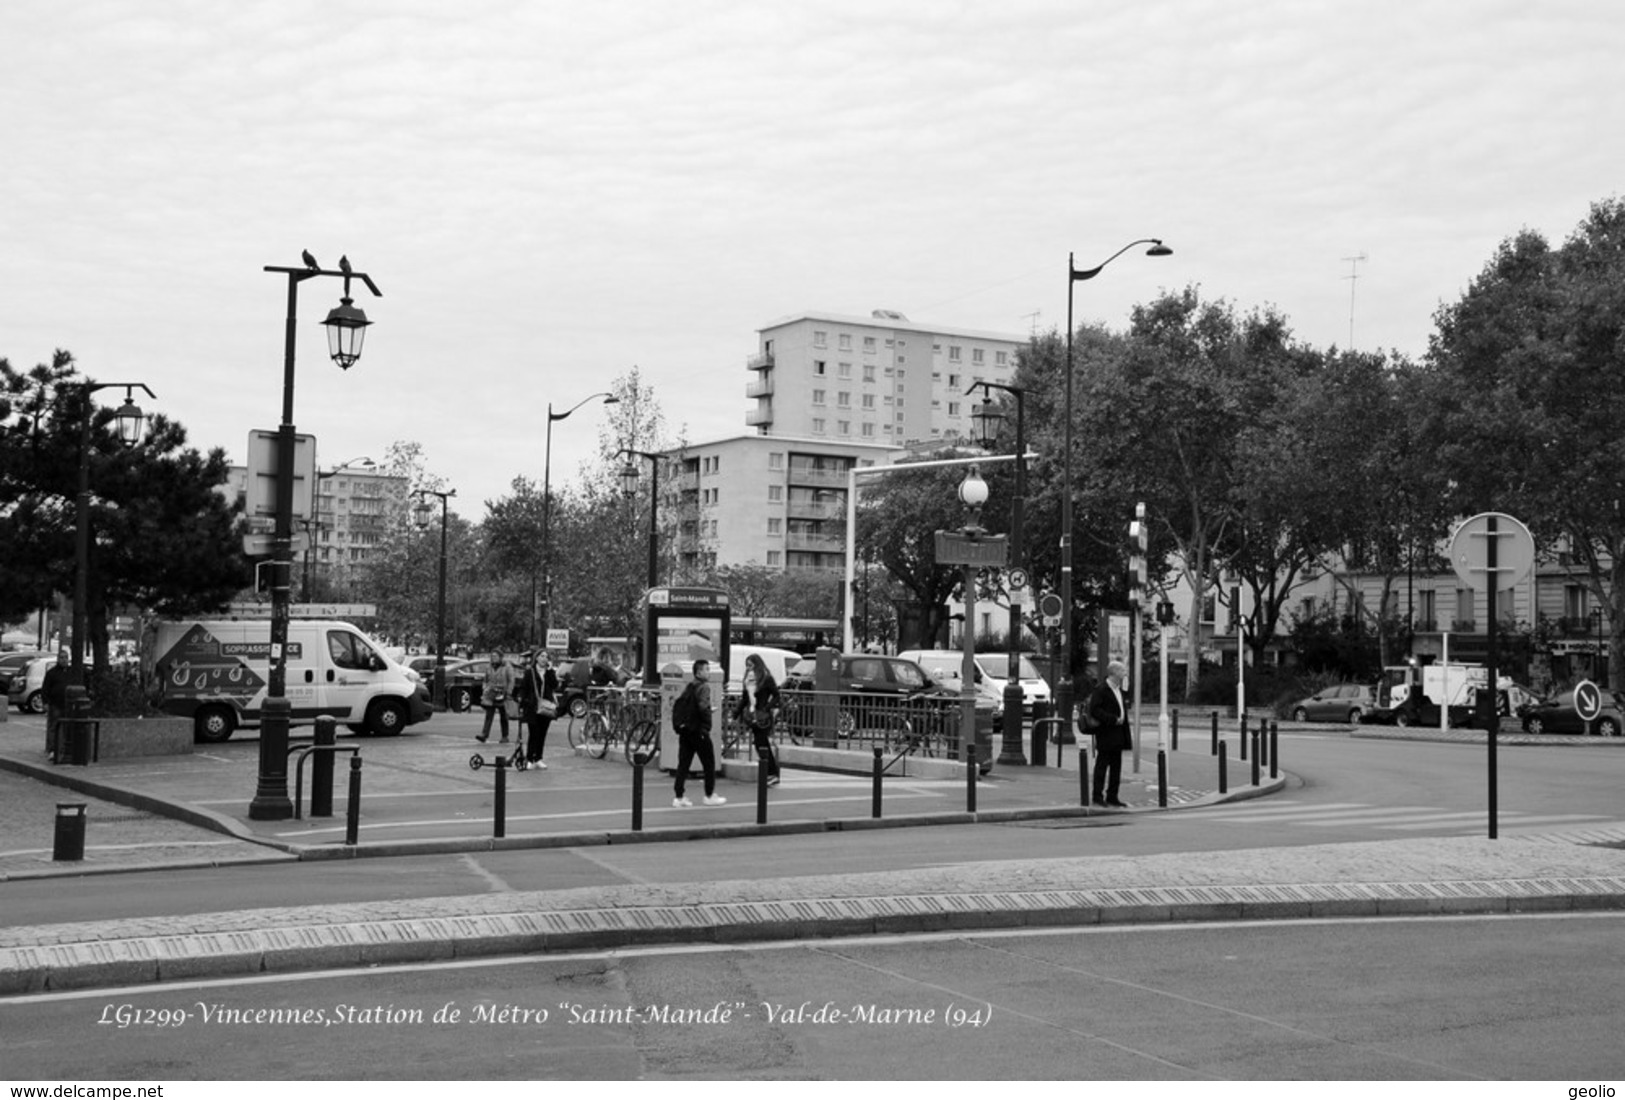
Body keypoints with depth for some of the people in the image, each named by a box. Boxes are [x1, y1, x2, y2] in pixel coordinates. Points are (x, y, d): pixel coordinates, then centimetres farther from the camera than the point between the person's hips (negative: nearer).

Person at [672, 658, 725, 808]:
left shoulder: (688, 686, 17)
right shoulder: (704, 686, -9)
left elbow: (676, 706, 17)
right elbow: (703, 707, -22)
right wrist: (707, 725, -15)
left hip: (684, 730, 8)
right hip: (698, 731, -8)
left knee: (683, 764, 6)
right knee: (709, 764, 5)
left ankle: (679, 797, 4)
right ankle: (710, 796, 9)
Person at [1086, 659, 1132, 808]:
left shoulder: (1119, 690, 16)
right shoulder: (1101, 690, -13)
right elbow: (1094, 711, -20)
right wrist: (1113, 719, -21)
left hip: (1117, 737, 9)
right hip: (1105, 736, -9)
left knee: (1116, 767, 10)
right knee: (1101, 766, -3)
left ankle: (1112, 797, 16)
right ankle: (1098, 797, 2)